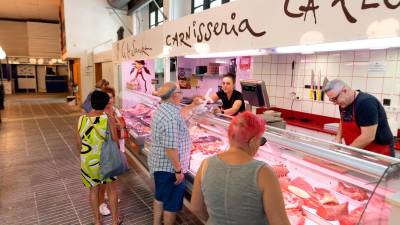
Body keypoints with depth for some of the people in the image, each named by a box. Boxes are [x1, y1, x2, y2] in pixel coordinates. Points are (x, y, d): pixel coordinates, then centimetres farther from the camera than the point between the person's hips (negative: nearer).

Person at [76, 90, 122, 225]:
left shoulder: (82, 119, -7)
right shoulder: (108, 119, -16)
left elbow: (79, 142, 1)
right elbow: (115, 141, -13)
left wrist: (85, 155, 16)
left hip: (88, 160, 3)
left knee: (93, 189, 19)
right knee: (111, 189, 15)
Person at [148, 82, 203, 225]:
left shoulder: (162, 109, 4)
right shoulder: (171, 117, -28)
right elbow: (170, 148, -29)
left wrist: (193, 105, 25)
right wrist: (178, 170, -22)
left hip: (159, 164, 10)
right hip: (169, 167, -10)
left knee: (160, 196, 24)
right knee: (172, 203, 7)